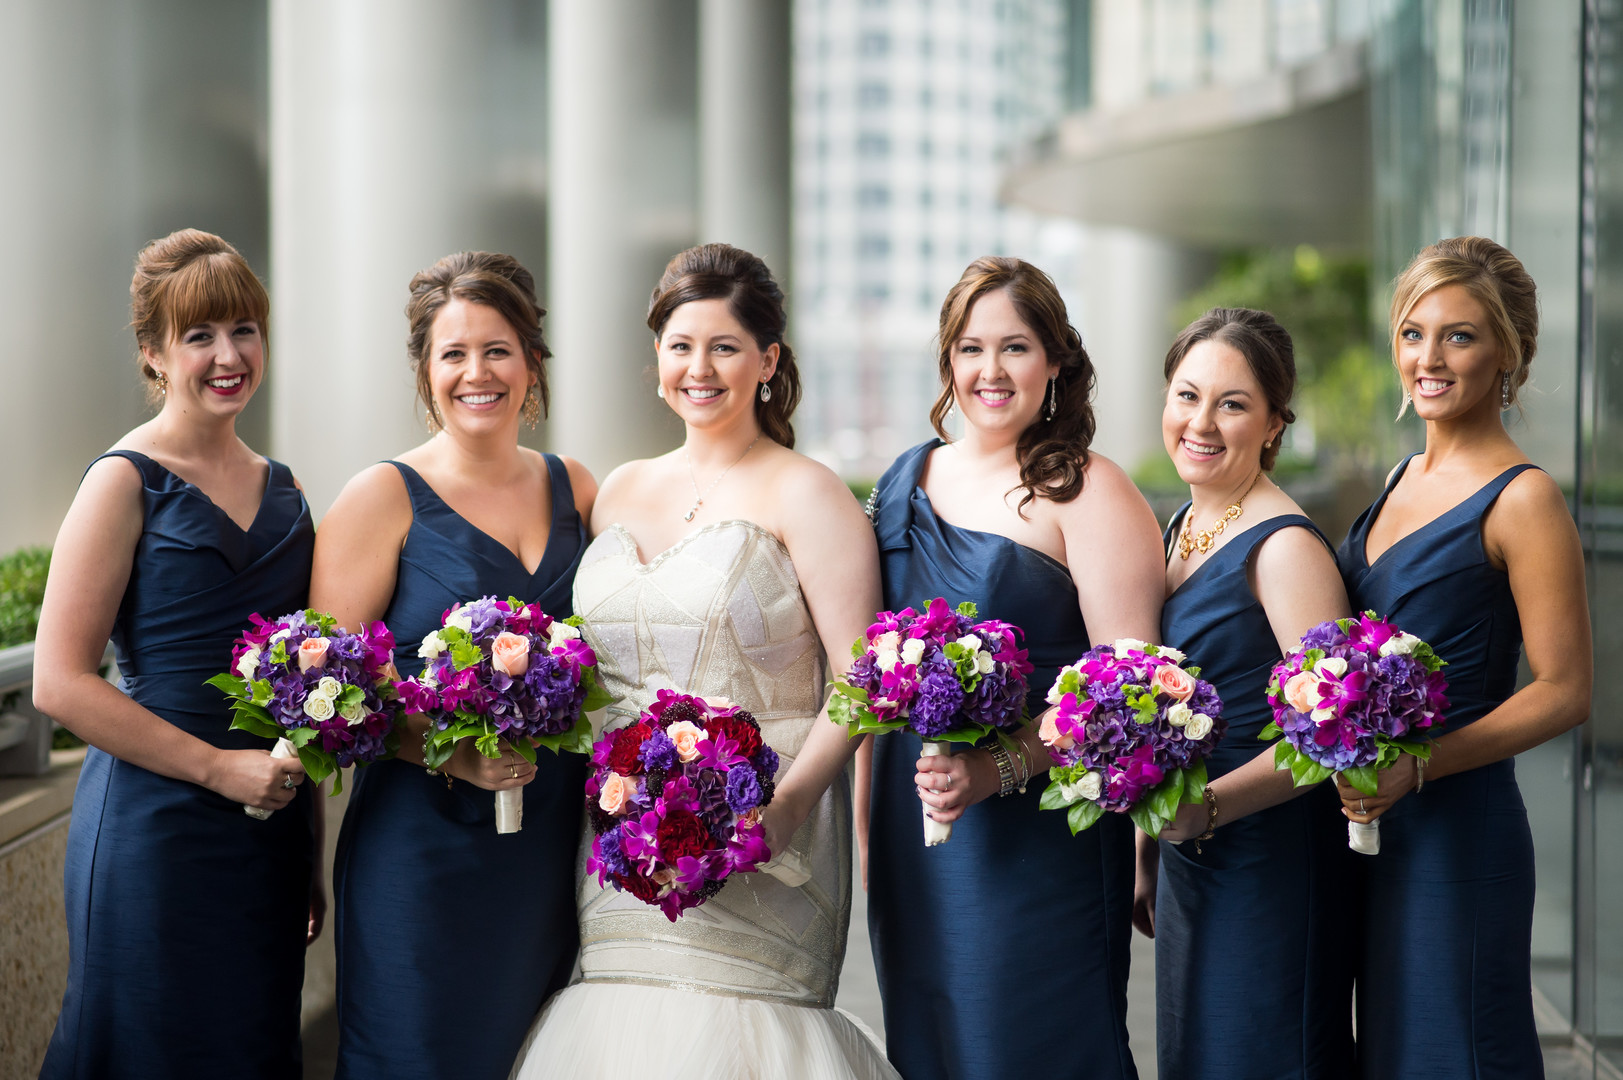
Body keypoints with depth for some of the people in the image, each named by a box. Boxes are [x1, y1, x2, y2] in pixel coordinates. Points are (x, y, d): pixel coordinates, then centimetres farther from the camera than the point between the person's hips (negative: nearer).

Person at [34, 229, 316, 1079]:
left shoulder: (281, 490, 11)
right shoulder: (126, 482, -9)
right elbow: (60, 683, -14)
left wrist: (310, 848, 16)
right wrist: (220, 766, -17)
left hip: (272, 833, 6)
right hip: (156, 826, -6)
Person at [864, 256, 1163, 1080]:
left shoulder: (1087, 493, -7)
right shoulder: (905, 483, 11)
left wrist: (997, 768, -24)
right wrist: (866, 822, 16)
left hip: (1039, 834, -6)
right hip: (912, 831, 6)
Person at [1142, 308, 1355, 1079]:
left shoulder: (1285, 547, -16)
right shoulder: (1181, 530, 10)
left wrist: (1208, 807, -32)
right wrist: (1147, 860, 18)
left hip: (1270, 864, -8)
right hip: (1188, 869, 8)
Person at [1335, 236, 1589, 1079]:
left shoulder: (1521, 500, -12)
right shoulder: (1405, 479, 11)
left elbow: (1564, 691, -15)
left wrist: (1419, 765, -23)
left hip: (1458, 829, -7)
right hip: (1369, 822, 7)